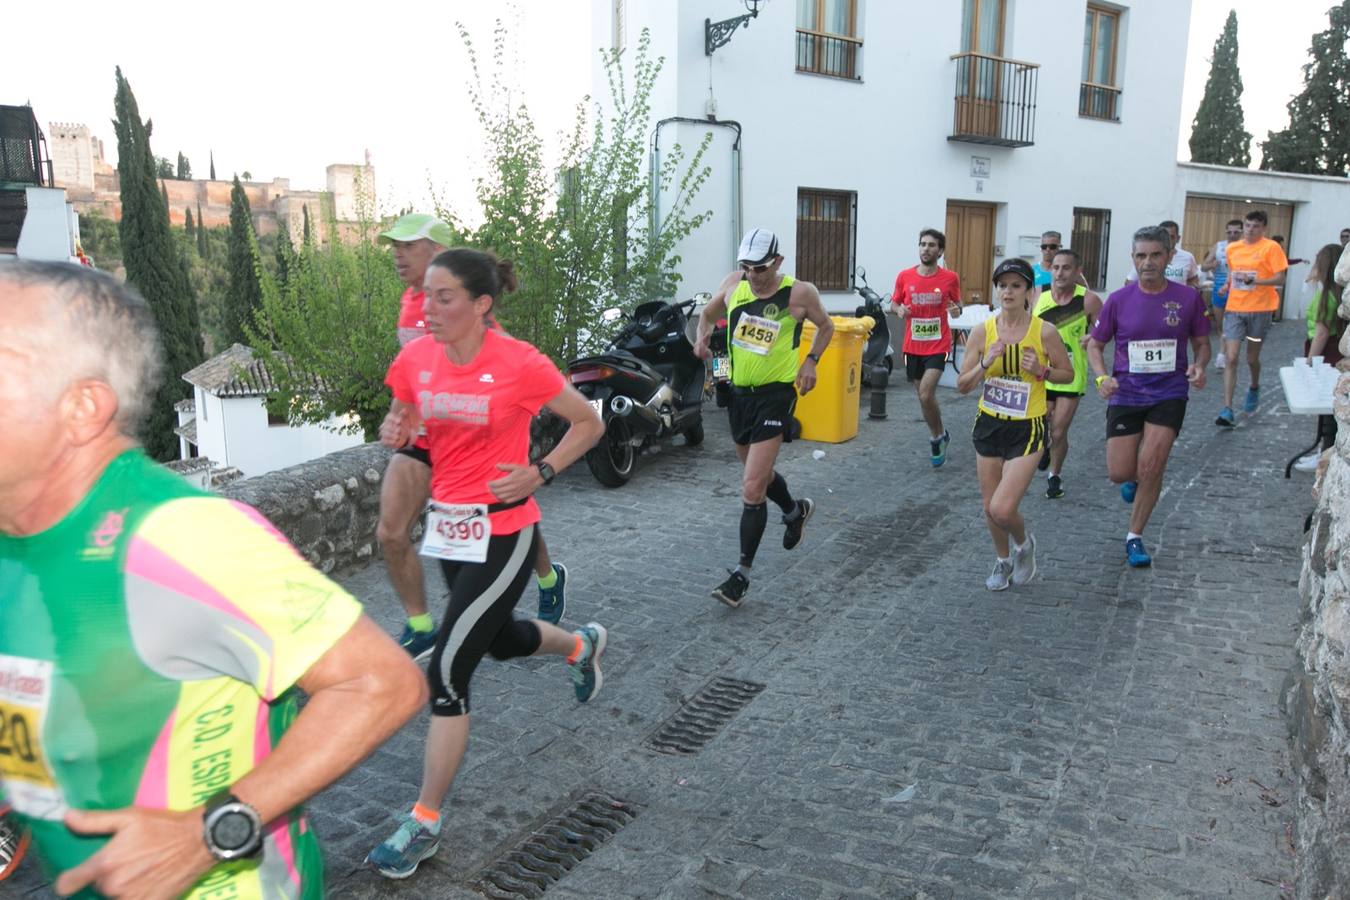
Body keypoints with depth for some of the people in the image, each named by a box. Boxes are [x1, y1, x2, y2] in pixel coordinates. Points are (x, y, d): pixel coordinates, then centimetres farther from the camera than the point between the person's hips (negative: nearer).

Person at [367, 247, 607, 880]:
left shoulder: (519, 364, -18)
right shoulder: (415, 359, -4)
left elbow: (589, 423, -4)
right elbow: (401, 421, 13)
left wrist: (538, 473, -16)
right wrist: (394, 433, -11)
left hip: (502, 533, -7)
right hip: (448, 524, 7)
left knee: (447, 672, -8)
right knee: (500, 640, 26)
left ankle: (424, 823, 10)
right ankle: (583, 645, 60)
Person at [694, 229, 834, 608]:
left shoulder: (800, 293, -11)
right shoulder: (733, 284, -1)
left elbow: (826, 326, 7)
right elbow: (708, 313, 17)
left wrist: (811, 361, -9)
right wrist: (703, 335, -6)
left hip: (775, 394, -6)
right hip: (739, 391, 6)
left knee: (752, 488, -12)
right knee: (759, 473, 24)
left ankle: (742, 574, -3)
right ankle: (796, 510, 55)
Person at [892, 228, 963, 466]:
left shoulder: (950, 278, -5)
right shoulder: (904, 277, -3)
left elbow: (957, 304, 10)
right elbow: (894, 303, 10)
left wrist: (957, 309, -13)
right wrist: (899, 310, -12)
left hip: (938, 346, -3)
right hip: (912, 346, 3)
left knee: (926, 395, -17)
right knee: (923, 395, 14)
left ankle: (936, 437, 8)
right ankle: (939, 435, 35)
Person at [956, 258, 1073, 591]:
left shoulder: (1044, 331, -11)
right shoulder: (982, 331, -5)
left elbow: (1068, 374, 3)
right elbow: (962, 385, -4)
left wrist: (1041, 370, -16)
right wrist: (986, 363, -20)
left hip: (1027, 429, -3)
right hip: (989, 425, 3)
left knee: (1002, 509, -13)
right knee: (990, 507, 12)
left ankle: (1024, 544, 22)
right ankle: (1003, 561, 39)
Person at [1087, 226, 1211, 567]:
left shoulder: (1188, 297, -3)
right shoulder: (1118, 300, -3)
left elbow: (1201, 343, 9)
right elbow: (1095, 345, 7)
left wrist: (1199, 366, -14)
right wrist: (1102, 377, -12)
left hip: (1169, 394, -1)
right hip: (1125, 394, 1)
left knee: (1150, 468, -10)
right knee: (1119, 473, -1)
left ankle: (1134, 538, 9)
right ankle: (1136, 476, 39)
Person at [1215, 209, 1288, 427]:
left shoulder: (1271, 247, -6)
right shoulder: (1232, 248, 7)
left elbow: (1280, 278, -10)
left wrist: (1253, 280, -23)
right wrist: (1228, 284, 5)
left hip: (1260, 309, -3)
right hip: (1234, 309, 3)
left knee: (1252, 358, 11)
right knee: (1231, 358, -7)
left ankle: (1254, 388, 45)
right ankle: (1227, 410, -9)